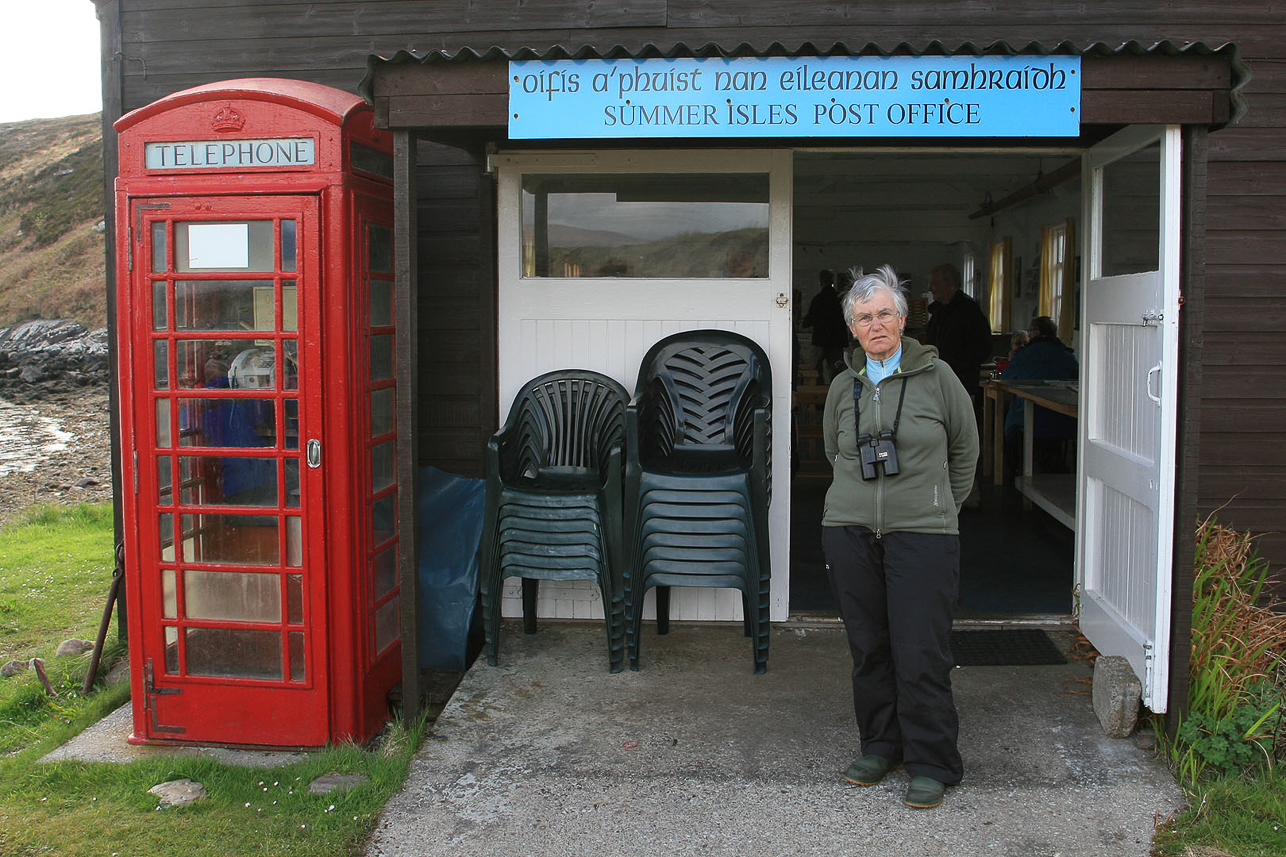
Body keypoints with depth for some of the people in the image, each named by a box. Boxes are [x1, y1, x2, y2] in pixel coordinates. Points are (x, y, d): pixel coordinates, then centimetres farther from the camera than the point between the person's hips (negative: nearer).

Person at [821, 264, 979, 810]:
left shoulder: (936, 376, 0)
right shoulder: (843, 387, 8)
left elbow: (965, 448, 12)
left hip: (922, 533, -3)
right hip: (850, 533, 3)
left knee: (921, 653, -4)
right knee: (868, 646, 9)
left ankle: (931, 764, 8)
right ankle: (881, 745, 25)